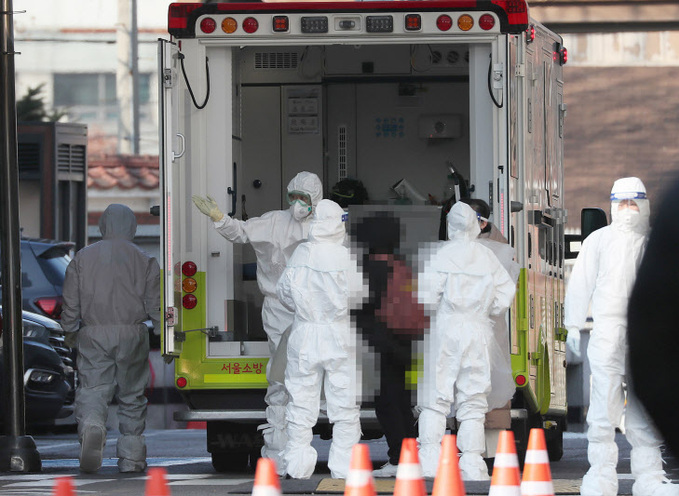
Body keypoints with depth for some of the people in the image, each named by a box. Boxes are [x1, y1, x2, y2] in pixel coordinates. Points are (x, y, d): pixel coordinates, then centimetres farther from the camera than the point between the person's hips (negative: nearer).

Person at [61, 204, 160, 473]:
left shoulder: (82, 257, 5)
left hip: (93, 335, -1)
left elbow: (70, 303, 5)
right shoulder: (145, 260, 4)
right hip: (132, 334, 1)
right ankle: (131, 458, 12)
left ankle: (91, 426, -38)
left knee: (92, 391, -6)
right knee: (132, 396, 10)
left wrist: (71, 332, 20)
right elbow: (156, 305, 2)